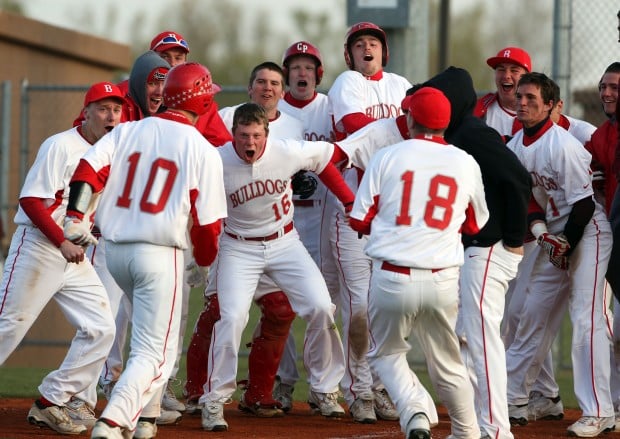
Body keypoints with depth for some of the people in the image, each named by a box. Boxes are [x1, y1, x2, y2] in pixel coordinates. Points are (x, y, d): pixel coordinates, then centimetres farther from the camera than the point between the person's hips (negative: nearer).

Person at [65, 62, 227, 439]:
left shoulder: (128, 132, 5)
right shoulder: (204, 151, -5)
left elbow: (88, 171, -7)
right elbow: (208, 221, -5)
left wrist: (75, 217, -9)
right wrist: (205, 261, 13)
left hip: (115, 251, 6)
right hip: (161, 253, -6)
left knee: (152, 334, 27)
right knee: (155, 351, -3)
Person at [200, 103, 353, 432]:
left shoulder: (288, 152, -17)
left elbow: (324, 157, 3)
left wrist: (349, 201, 2)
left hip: (285, 242, 3)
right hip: (239, 248, -2)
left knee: (321, 308, -5)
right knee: (231, 318, -17)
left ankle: (324, 390, 13)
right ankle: (214, 400, -5)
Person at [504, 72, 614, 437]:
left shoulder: (563, 145, -20)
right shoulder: (516, 147, 4)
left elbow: (584, 203, -19)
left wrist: (567, 245, -15)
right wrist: (538, 227, -8)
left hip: (588, 233, -8)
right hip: (554, 236, 9)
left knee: (586, 319, -16)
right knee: (534, 315, 12)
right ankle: (513, 399, 22)